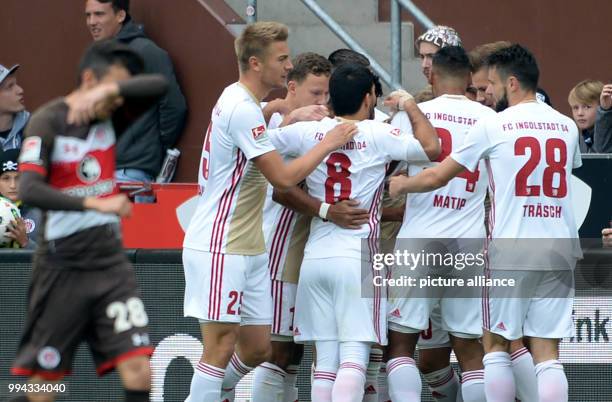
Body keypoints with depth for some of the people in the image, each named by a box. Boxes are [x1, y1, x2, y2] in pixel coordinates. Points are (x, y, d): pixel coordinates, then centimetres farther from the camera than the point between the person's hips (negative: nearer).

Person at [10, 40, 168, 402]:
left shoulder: (111, 118, 5)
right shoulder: (48, 122, -11)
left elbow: (158, 86, -8)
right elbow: (29, 190, -25)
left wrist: (111, 90, -24)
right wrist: (94, 203, -36)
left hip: (111, 263, 5)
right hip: (63, 267, -5)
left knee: (139, 372, -8)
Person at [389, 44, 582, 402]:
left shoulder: (494, 126, -4)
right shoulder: (567, 127, 8)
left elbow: (437, 176, 1)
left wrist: (401, 185, 19)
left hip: (510, 250, -4)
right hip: (559, 251, 4)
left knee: (496, 345, 8)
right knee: (548, 353, 3)